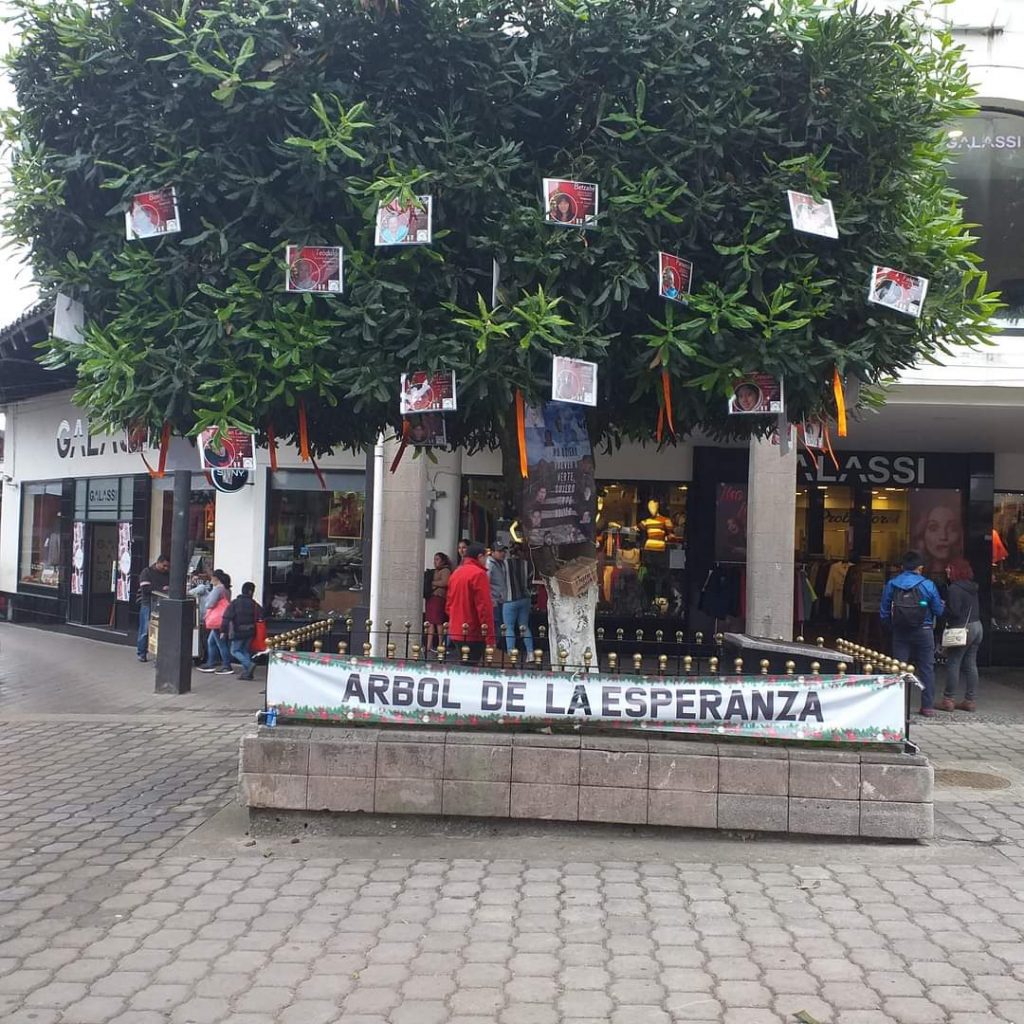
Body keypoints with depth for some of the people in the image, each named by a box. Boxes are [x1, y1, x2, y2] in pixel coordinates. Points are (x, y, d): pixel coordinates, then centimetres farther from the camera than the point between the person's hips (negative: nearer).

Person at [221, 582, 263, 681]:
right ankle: (246, 672, 7)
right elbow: (260, 618, -3)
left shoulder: (234, 603, -5)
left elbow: (227, 618, -10)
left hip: (238, 633, -4)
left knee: (234, 651, 5)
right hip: (250, 632, 4)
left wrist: (223, 631, -8)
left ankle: (249, 665, -16)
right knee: (245, 651, 15)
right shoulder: (254, 604, 1)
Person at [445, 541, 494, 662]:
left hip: (455, 632, 8)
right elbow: (484, 606, -17)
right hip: (473, 633, -8)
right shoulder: (478, 573, -12)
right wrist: (489, 635, -15)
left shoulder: (456, 572, 12)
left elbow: (448, 604, 18)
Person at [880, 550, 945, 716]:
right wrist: (942, 604, 20)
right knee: (926, 669, 8)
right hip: (923, 632, -1)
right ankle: (928, 706, 12)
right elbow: (939, 611, -2)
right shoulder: (927, 585, -8)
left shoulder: (891, 584, -2)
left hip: (900, 633, 1)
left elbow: (884, 612, 0)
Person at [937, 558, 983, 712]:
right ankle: (969, 700, 13)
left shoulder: (955, 588, -15)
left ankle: (948, 700, -1)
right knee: (971, 665, 10)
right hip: (977, 626, 8)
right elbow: (978, 609, 16)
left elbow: (954, 612, -19)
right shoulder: (972, 587, 11)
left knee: (953, 664, -3)